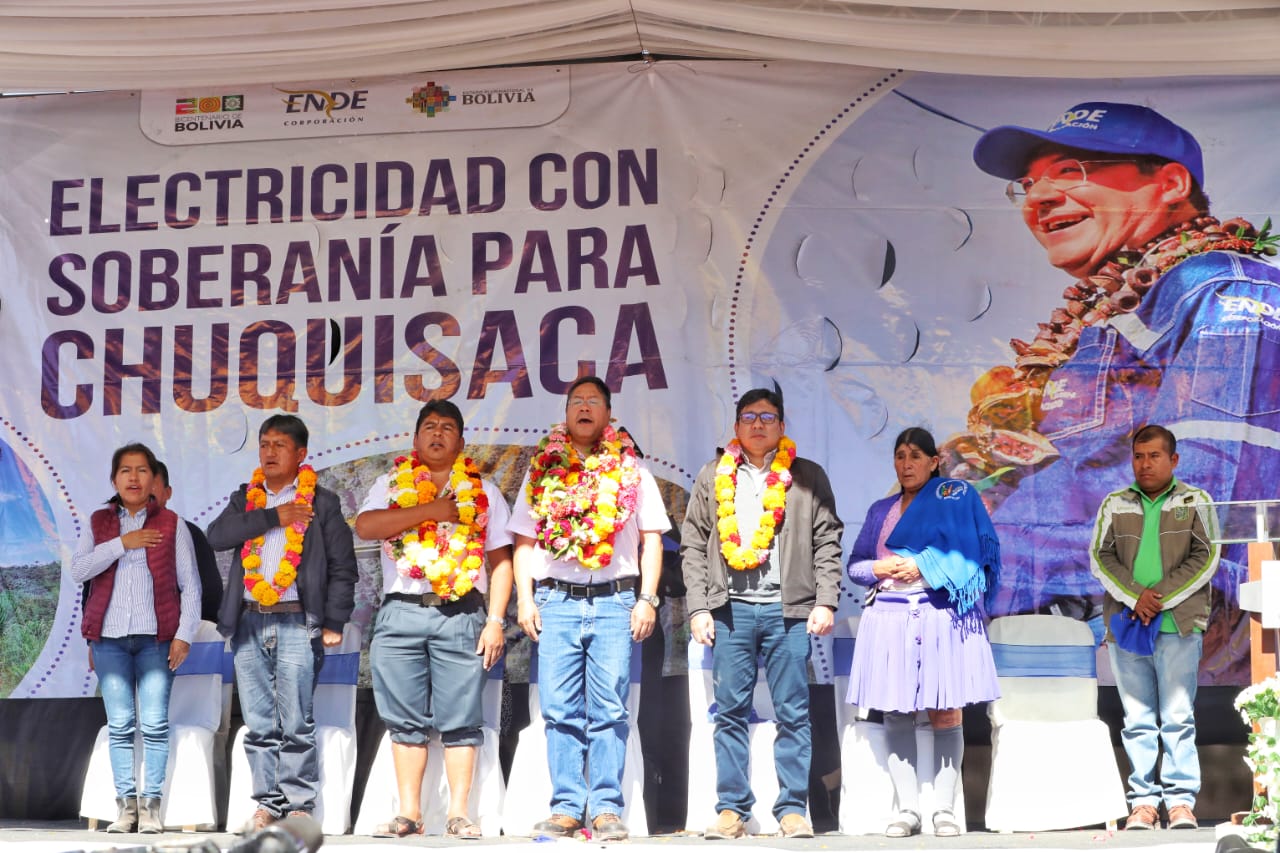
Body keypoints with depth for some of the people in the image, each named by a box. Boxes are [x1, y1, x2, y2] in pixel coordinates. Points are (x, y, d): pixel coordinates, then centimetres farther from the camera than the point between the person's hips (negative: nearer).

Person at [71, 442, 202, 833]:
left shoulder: (171, 524, 8)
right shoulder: (99, 522, 13)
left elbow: (190, 584, 4)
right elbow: (78, 570, -1)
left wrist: (184, 634, -5)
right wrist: (121, 543, -9)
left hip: (156, 638, -2)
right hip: (110, 637, 2)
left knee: (155, 724, -7)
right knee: (119, 724, 0)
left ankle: (151, 804, -2)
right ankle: (125, 805, 4)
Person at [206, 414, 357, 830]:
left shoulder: (320, 503, 7)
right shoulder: (245, 499, 17)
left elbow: (342, 566, 4)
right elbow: (217, 535, -2)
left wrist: (334, 623, -4)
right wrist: (272, 517, -8)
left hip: (297, 624, -4)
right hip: (249, 624, 4)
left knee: (296, 722, -7)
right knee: (259, 725, 4)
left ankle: (299, 804, -3)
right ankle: (267, 803, 9)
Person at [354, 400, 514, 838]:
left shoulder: (483, 493, 13)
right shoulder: (391, 485, 14)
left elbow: (501, 561, 9)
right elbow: (364, 526, -6)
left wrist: (496, 621, -2)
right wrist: (430, 510, -9)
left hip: (461, 616, -1)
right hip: (401, 614, 1)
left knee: (459, 720, -3)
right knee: (406, 720, 2)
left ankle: (458, 815, 0)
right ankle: (409, 813, 6)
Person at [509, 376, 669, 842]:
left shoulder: (631, 472, 11)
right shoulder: (541, 472, 15)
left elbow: (651, 540, 8)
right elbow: (524, 541, 13)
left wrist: (647, 599, -2)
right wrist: (524, 599, 3)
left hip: (614, 600, -1)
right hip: (556, 601, 1)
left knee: (609, 711, -4)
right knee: (560, 711, -1)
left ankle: (607, 808, -2)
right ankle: (566, 807, 3)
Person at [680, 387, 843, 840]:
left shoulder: (808, 477, 11)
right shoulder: (713, 477, 14)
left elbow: (827, 543, 6)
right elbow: (693, 547, 10)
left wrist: (825, 602, -4)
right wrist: (698, 608, 2)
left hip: (788, 609, -1)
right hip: (730, 609, 1)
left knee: (793, 713, 0)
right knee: (731, 712, 1)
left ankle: (792, 809, 4)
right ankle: (731, 809, 6)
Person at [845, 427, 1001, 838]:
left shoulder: (958, 495, 6)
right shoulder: (881, 510, 19)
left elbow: (980, 550, -3)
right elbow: (855, 565, 17)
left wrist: (924, 566, -10)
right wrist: (880, 568, -5)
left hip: (941, 615, -4)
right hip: (890, 617, 4)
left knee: (945, 714, -5)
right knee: (897, 715, -1)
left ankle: (944, 810, -2)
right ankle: (907, 810, 3)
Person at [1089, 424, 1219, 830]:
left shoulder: (1195, 502, 7)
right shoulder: (1114, 505, 13)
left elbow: (1205, 558, -1)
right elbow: (1100, 558, 5)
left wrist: (1161, 597, -10)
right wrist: (1135, 598, -10)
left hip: (1179, 625, -2)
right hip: (1126, 625, 2)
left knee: (1178, 717, -5)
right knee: (1138, 720, 3)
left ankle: (1182, 801, -1)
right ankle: (1143, 802, 6)